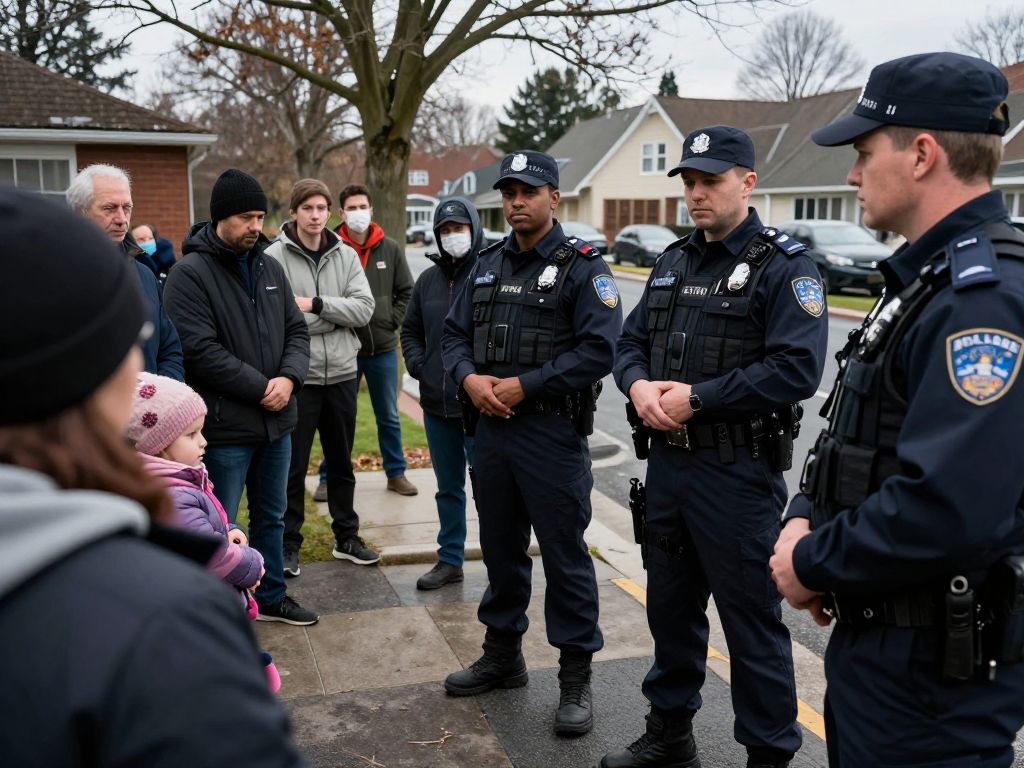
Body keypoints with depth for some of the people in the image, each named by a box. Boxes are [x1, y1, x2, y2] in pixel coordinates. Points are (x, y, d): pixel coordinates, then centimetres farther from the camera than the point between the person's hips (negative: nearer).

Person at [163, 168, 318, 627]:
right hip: (225, 425, -7)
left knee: (271, 516, 20)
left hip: (276, 420, 7)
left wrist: (288, 378, -9)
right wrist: (261, 387, -18)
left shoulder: (270, 268, 10)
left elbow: (296, 330, 10)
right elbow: (200, 350, -19)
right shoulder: (189, 274, -12)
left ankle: (272, 596, 36)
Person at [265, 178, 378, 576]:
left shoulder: (346, 256, 6)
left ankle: (347, 537, 30)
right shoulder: (275, 257, -7)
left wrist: (316, 304, -17)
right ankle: (289, 544, 20)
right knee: (293, 467, 6)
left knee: (342, 463, 17)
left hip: (341, 373, 4)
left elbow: (363, 309, -6)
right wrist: (333, 316, -17)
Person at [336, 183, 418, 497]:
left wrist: (391, 321, -1)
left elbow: (406, 292, 8)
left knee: (389, 417, 15)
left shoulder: (390, 249, 3)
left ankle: (396, 473, 27)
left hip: (383, 348, 3)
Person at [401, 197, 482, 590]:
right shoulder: (428, 279, 12)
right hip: (436, 403, 6)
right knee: (448, 487, 17)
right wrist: (417, 365, 7)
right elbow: (410, 330, 22)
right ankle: (450, 561, 29)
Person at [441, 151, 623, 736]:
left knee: (565, 555, 1)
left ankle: (576, 677, 15)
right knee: (501, 548, 18)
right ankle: (503, 654, 34)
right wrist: (469, 377, -7)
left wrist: (524, 386, -18)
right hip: (492, 428, 7)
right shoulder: (489, 265, 13)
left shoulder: (582, 266, -8)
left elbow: (599, 349, -18)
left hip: (553, 431, -6)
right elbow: (455, 333, 14)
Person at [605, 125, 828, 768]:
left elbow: (797, 369, -21)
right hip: (667, 463, 7)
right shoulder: (674, 262, 13)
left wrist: (697, 397, -20)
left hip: (739, 473, -7)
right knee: (671, 605, 19)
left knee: (752, 620, 3)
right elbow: (632, 342, 14)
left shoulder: (784, 266, -10)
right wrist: (639, 385, -9)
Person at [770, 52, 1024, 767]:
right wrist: (806, 518, -2)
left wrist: (813, 564, -18)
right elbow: (856, 437, 15)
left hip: (935, 671, -9)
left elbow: (952, 513, -33)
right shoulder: (930, 279, 10)